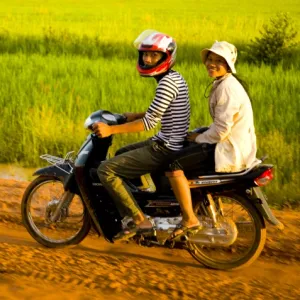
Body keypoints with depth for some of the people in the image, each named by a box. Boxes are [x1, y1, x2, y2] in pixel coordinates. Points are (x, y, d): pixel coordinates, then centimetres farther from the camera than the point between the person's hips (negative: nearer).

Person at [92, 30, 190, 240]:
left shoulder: (168, 83, -20)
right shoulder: (174, 78, 11)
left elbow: (150, 121, -25)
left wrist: (111, 130, -24)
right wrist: (132, 116, 21)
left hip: (164, 149, -11)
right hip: (169, 143, 11)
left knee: (107, 170, -13)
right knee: (121, 154, 31)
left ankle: (139, 220, -11)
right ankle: (141, 204, 33)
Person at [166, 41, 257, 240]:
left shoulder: (227, 88, -19)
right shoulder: (223, 83, 13)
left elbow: (221, 130, -23)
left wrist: (199, 138, -8)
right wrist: (198, 134, 10)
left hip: (230, 151, -11)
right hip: (234, 145, 11)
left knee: (174, 166, -17)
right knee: (184, 149, 29)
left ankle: (189, 219, -13)